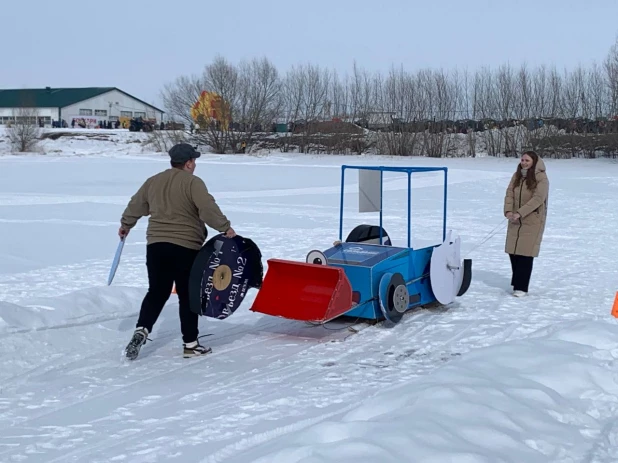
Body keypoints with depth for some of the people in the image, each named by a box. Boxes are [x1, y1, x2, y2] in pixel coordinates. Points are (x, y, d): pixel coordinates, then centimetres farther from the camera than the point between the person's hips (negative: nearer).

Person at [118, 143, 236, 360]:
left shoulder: (153, 181, 12)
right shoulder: (193, 182, -7)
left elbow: (135, 205, 23)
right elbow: (208, 208, -21)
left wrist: (126, 225, 39)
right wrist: (225, 227, -15)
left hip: (156, 245, 5)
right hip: (186, 247, -5)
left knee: (156, 292, 15)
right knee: (188, 295, 5)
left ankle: (141, 330, -4)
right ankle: (190, 344, 10)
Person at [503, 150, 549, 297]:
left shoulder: (541, 178, -9)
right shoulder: (517, 176, 9)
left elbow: (538, 199, -19)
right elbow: (509, 194, 4)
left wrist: (520, 213, -26)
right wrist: (508, 211, -14)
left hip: (532, 220, -6)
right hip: (515, 220, 6)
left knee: (526, 253, -8)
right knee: (513, 251, 7)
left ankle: (521, 287, -3)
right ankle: (517, 282, 24)